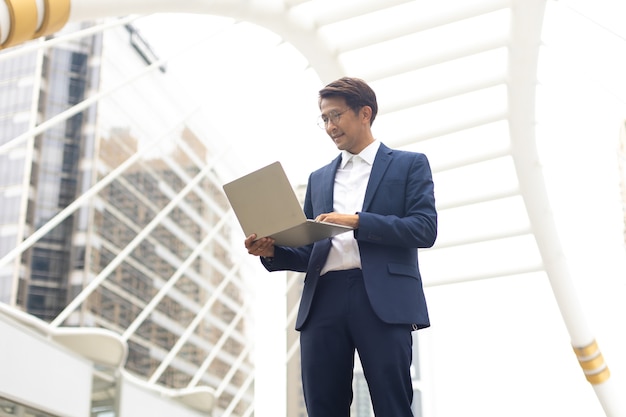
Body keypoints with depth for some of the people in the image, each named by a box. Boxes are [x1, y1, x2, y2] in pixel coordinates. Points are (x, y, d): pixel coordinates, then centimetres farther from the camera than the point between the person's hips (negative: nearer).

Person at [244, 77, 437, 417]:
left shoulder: (409, 164, 12)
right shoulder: (319, 179, 25)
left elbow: (425, 228, -3)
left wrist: (357, 221, -12)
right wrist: (273, 251, 1)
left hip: (383, 300, -4)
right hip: (323, 300, 4)